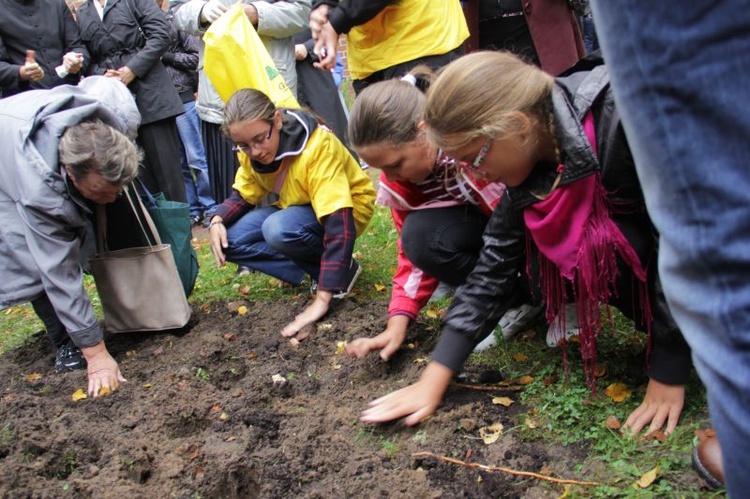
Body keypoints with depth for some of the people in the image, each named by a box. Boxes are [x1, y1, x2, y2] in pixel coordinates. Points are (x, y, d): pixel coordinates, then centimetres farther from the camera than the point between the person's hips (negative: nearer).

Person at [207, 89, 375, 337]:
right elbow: (243, 196, 4)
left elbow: (338, 223, -37)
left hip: (341, 207, -7)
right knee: (227, 241, -13)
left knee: (278, 230, -36)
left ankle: (343, 270, -11)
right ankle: (316, 269, -9)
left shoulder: (317, 145, -33)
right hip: (291, 207, 7)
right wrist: (218, 219, -21)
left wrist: (322, 298, -41)